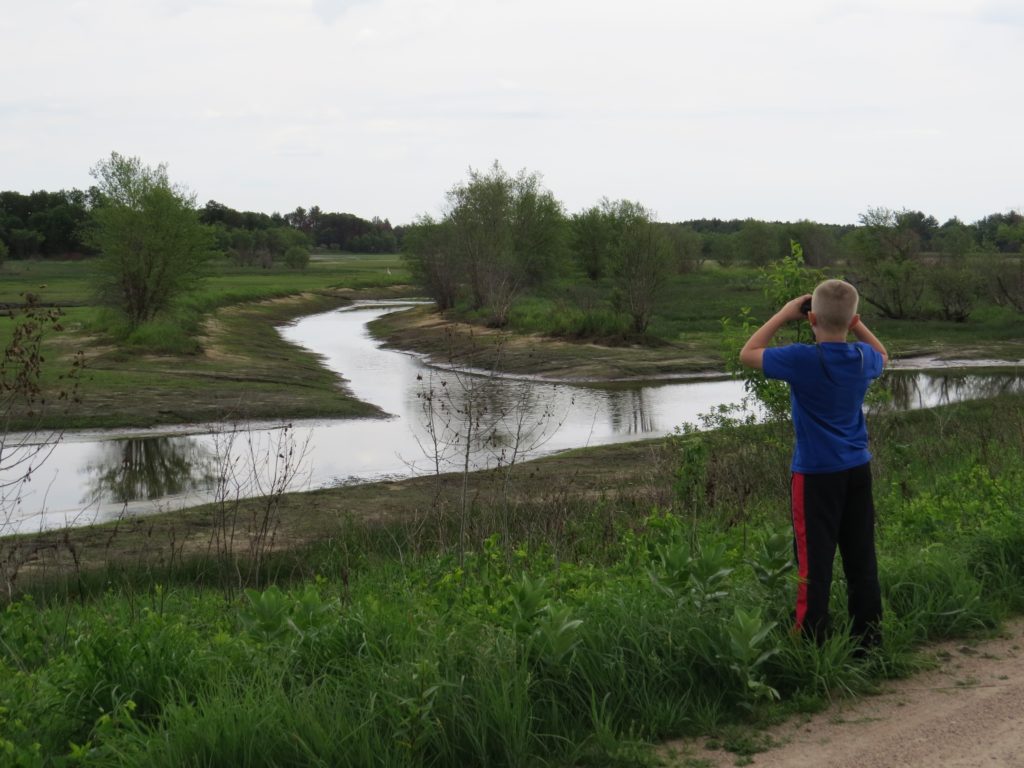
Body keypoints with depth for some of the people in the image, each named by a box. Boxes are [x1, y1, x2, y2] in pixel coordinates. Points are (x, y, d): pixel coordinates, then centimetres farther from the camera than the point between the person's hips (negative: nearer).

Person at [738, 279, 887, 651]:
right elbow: (882, 355, 25)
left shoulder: (802, 359, -18)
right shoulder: (863, 358, -1)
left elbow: (748, 353, -5)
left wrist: (784, 314, 0)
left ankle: (811, 640, 1)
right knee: (861, 559, 11)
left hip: (816, 474, -5)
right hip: (858, 469, 5)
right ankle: (868, 639, 18)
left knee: (815, 563, -2)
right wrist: (854, 322, 14)